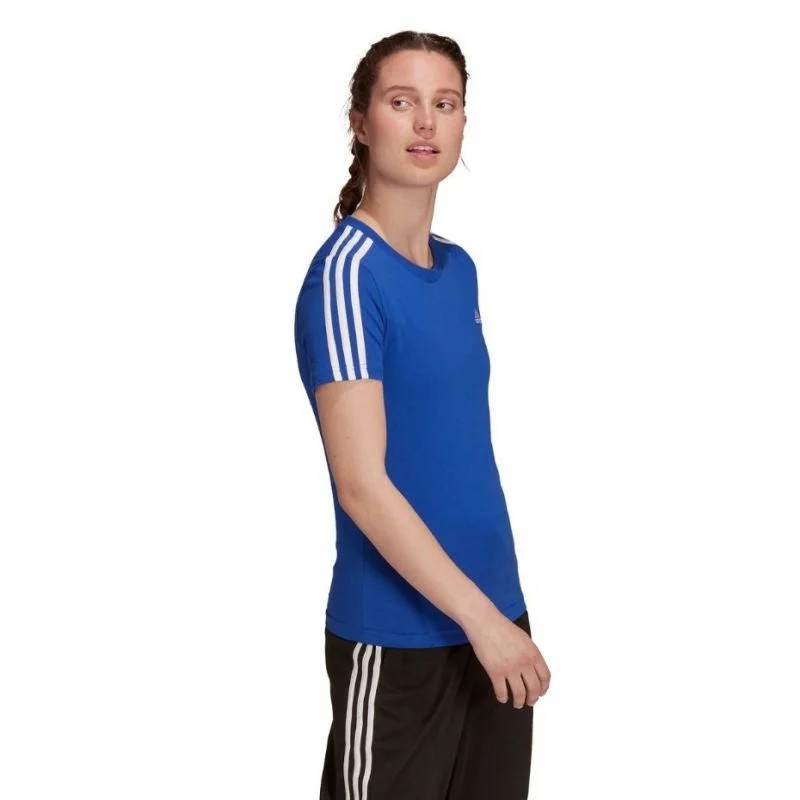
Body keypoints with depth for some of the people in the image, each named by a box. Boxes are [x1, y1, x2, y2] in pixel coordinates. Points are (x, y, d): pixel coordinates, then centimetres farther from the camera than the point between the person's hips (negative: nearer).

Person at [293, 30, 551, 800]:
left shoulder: (460, 267, 8)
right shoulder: (346, 273, -15)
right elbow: (362, 484, -20)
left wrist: (499, 610, 12)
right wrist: (480, 616, -18)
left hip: (491, 609, 7)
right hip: (397, 632, -7)